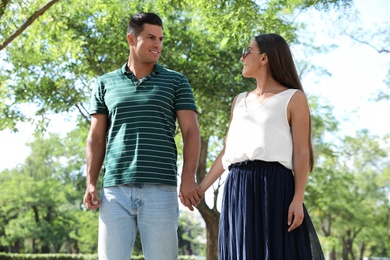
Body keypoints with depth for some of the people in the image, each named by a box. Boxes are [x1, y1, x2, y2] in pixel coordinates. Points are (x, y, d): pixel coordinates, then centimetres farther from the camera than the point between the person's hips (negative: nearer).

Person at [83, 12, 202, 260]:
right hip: (115, 190, 1)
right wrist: (91, 183, 1)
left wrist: (188, 178, -13)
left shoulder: (176, 82, 9)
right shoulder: (105, 84, 14)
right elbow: (96, 138, 13)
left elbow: (191, 132, 1)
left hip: (160, 189, -1)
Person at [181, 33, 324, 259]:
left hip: (274, 187, -5)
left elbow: (301, 153, -3)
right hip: (237, 190, 6)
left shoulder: (294, 98, 4)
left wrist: (298, 199, -13)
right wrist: (201, 188, 15)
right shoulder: (240, 101, 21)